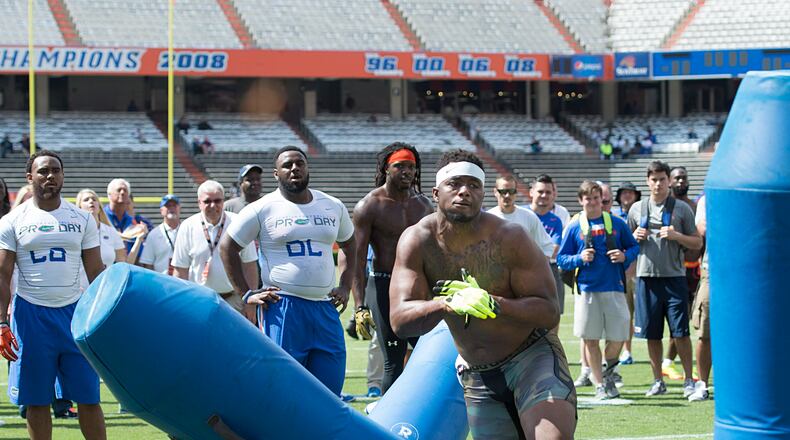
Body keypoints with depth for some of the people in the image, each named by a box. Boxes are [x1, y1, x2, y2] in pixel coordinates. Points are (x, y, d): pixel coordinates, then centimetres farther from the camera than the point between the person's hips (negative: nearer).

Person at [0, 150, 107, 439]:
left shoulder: (82, 219, 6)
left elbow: (96, 272, 8)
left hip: (74, 311, 1)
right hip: (31, 314, -1)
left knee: (88, 397, 0)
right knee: (37, 400, 3)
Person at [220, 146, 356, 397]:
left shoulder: (334, 207, 13)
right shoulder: (263, 209, -1)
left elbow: (350, 247, 28)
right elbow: (228, 248, 4)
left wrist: (345, 287, 15)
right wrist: (247, 293, -2)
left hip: (326, 309, 4)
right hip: (282, 308, -4)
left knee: (330, 389, 2)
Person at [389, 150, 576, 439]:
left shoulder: (509, 238, -17)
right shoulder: (417, 241, -11)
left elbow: (549, 313, -17)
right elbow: (400, 321, -19)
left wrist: (493, 304, -33)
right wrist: (449, 304, -38)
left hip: (533, 358, -3)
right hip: (476, 375, 3)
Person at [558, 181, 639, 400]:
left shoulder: (617, 223, 6)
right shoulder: (574, 227, 3)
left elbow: (634, 247, 15)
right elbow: (561, 259, 6)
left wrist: (625, 256, -6)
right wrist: (579, 259, -12)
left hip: (614, 288, 1)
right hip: (587, 290, -1)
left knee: (618, 337, -2)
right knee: (590, 339, 2)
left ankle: (609, 371, 27)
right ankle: (600, 384, 14)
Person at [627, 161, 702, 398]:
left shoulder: (682, 208, 3)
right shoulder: (637, 209, 10)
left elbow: (697, 243, 3)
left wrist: (676, 236, -13)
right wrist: (636, 237, -3)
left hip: (674, 278, -2)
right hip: (647, 278, 2)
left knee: (680, 332, -3)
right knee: (652, 334, 6)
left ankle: (689, 380, 7)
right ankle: (658, 381, 16)